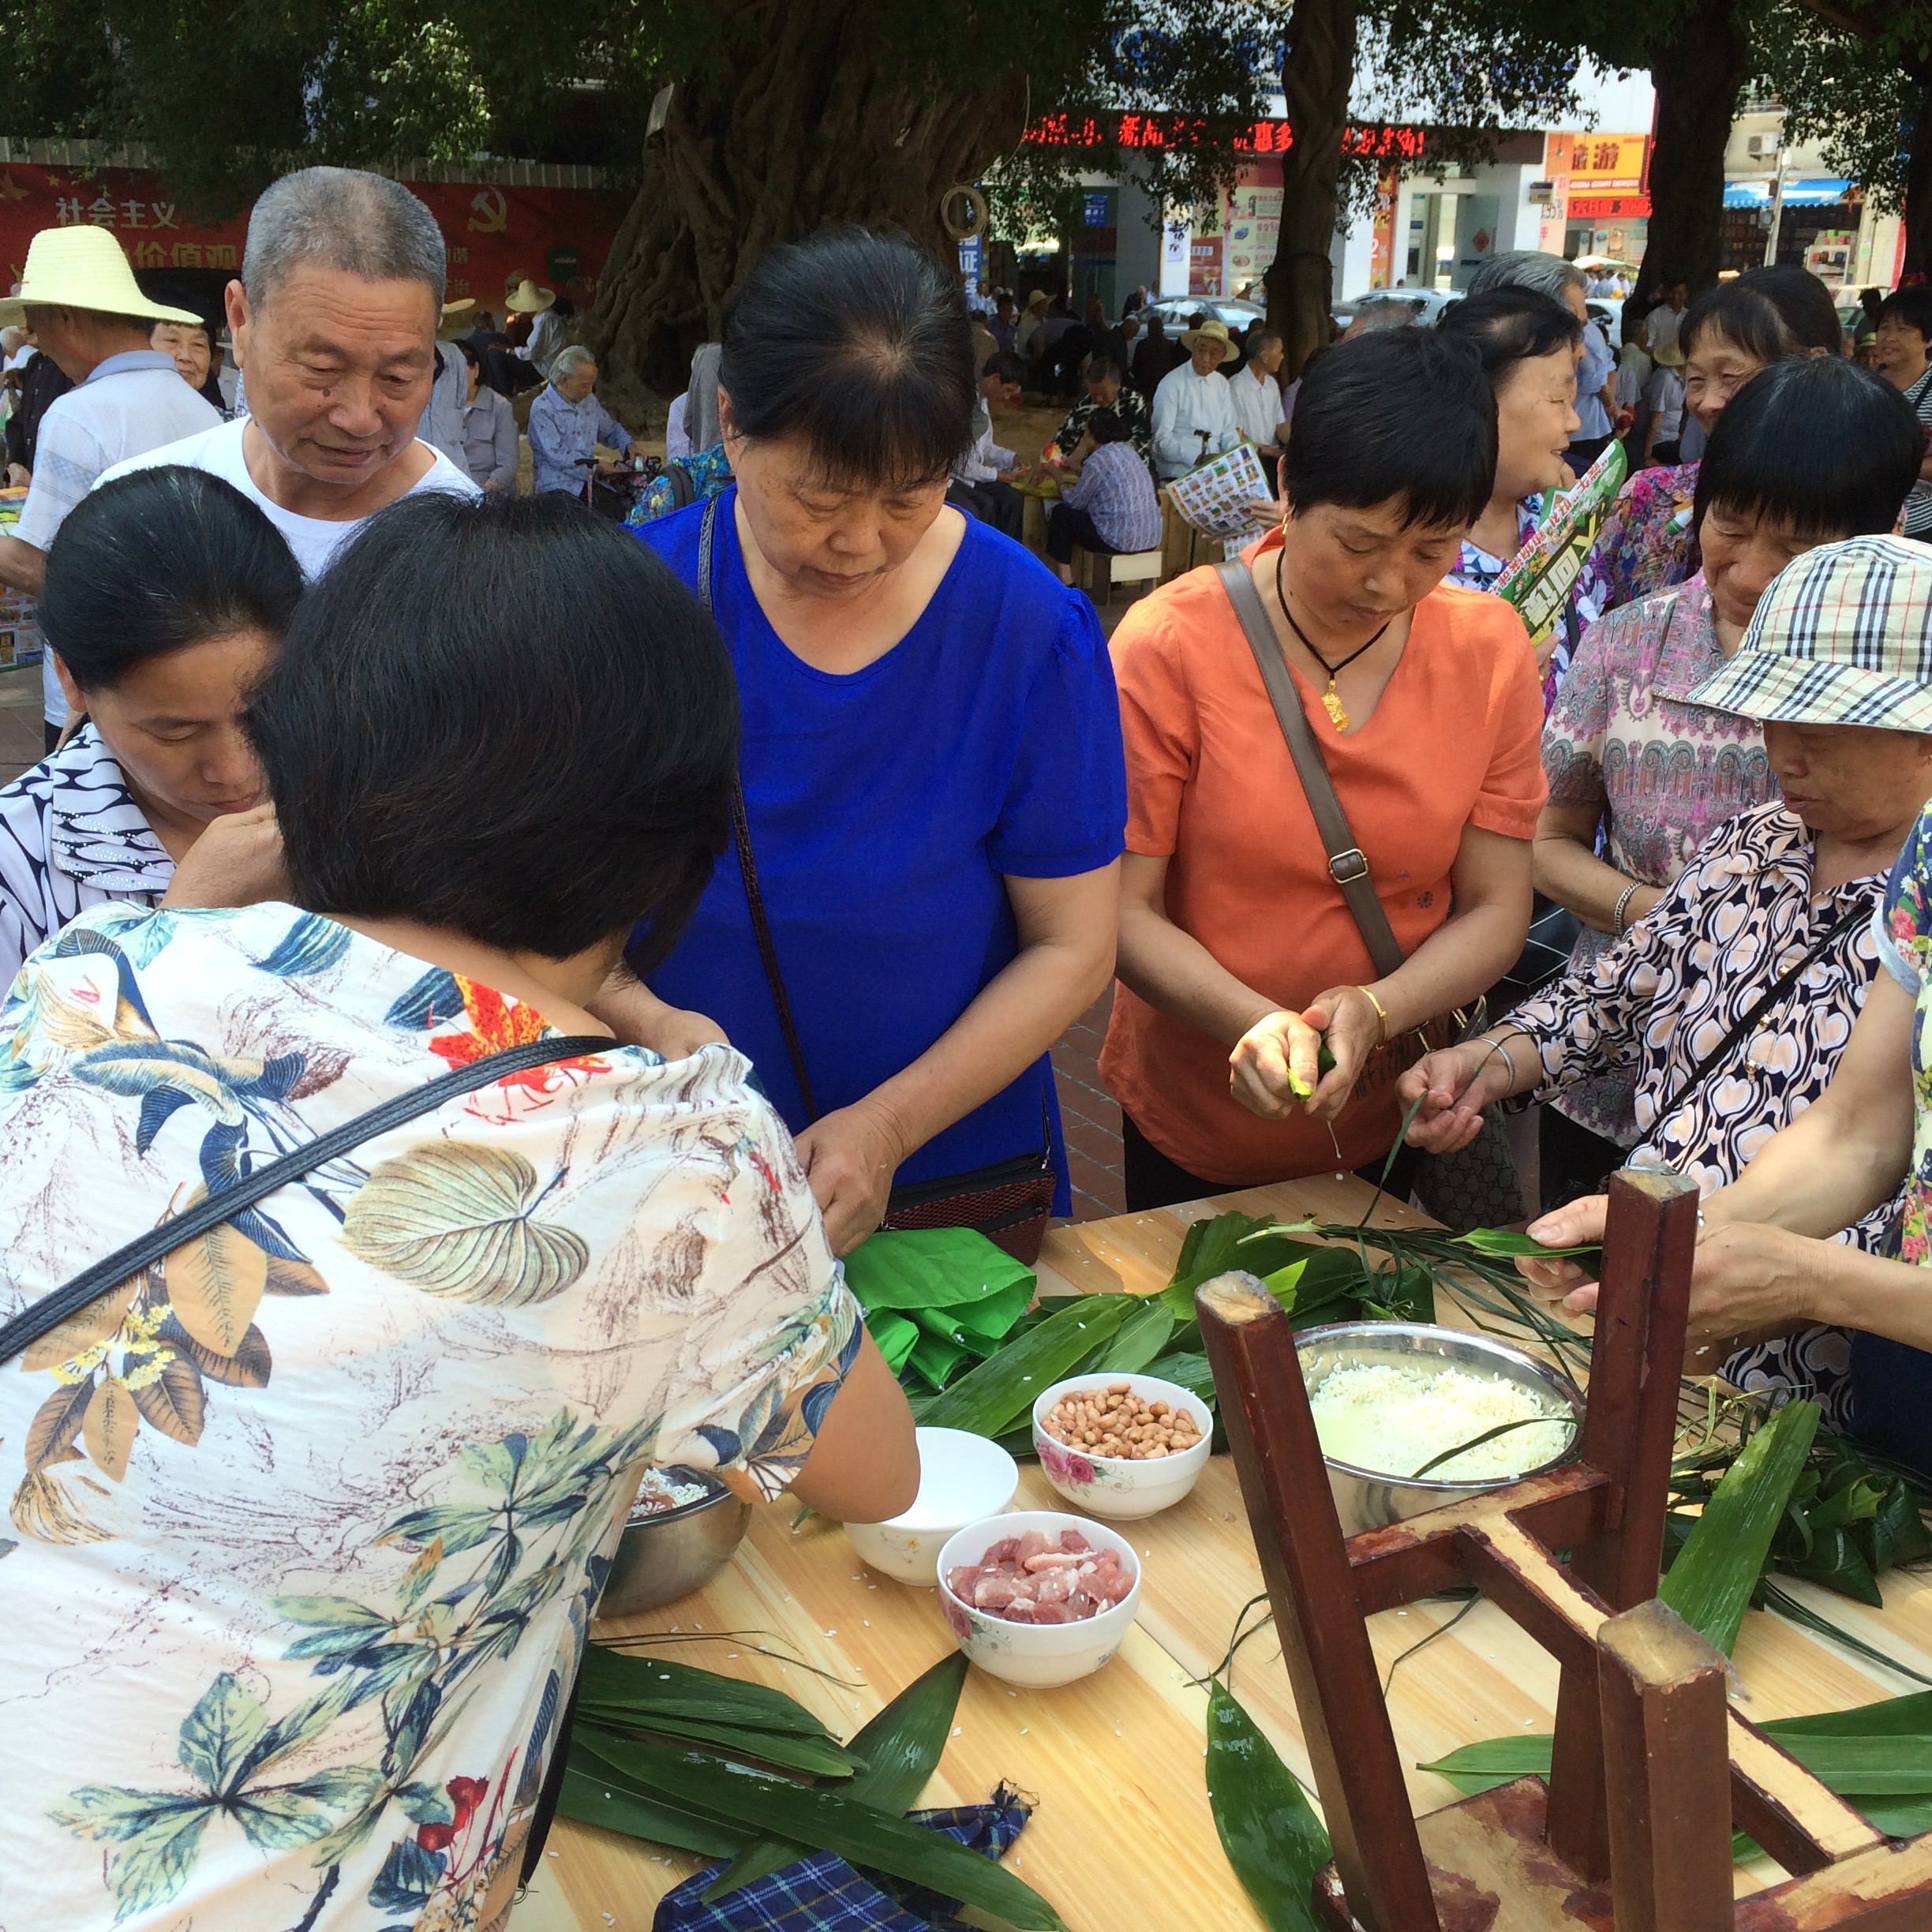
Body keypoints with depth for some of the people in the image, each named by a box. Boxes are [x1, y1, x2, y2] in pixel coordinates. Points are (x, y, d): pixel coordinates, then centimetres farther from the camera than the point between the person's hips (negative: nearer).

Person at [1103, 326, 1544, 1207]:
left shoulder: (1490, 650, -7)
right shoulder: (1171, 644, -16)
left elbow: (1495, 909, -6)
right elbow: (1121, 907, -16)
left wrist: (1374, 1011, -24)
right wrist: (1253, 1024, -32)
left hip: (1391, 1126, 3)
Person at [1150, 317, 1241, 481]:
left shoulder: (1222, 384, 13)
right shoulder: (1172, 384, -5)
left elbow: (1229, 432, 16)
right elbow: (1161, 440, -11)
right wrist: (1197, 459, -21)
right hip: (1178, 473, -6)